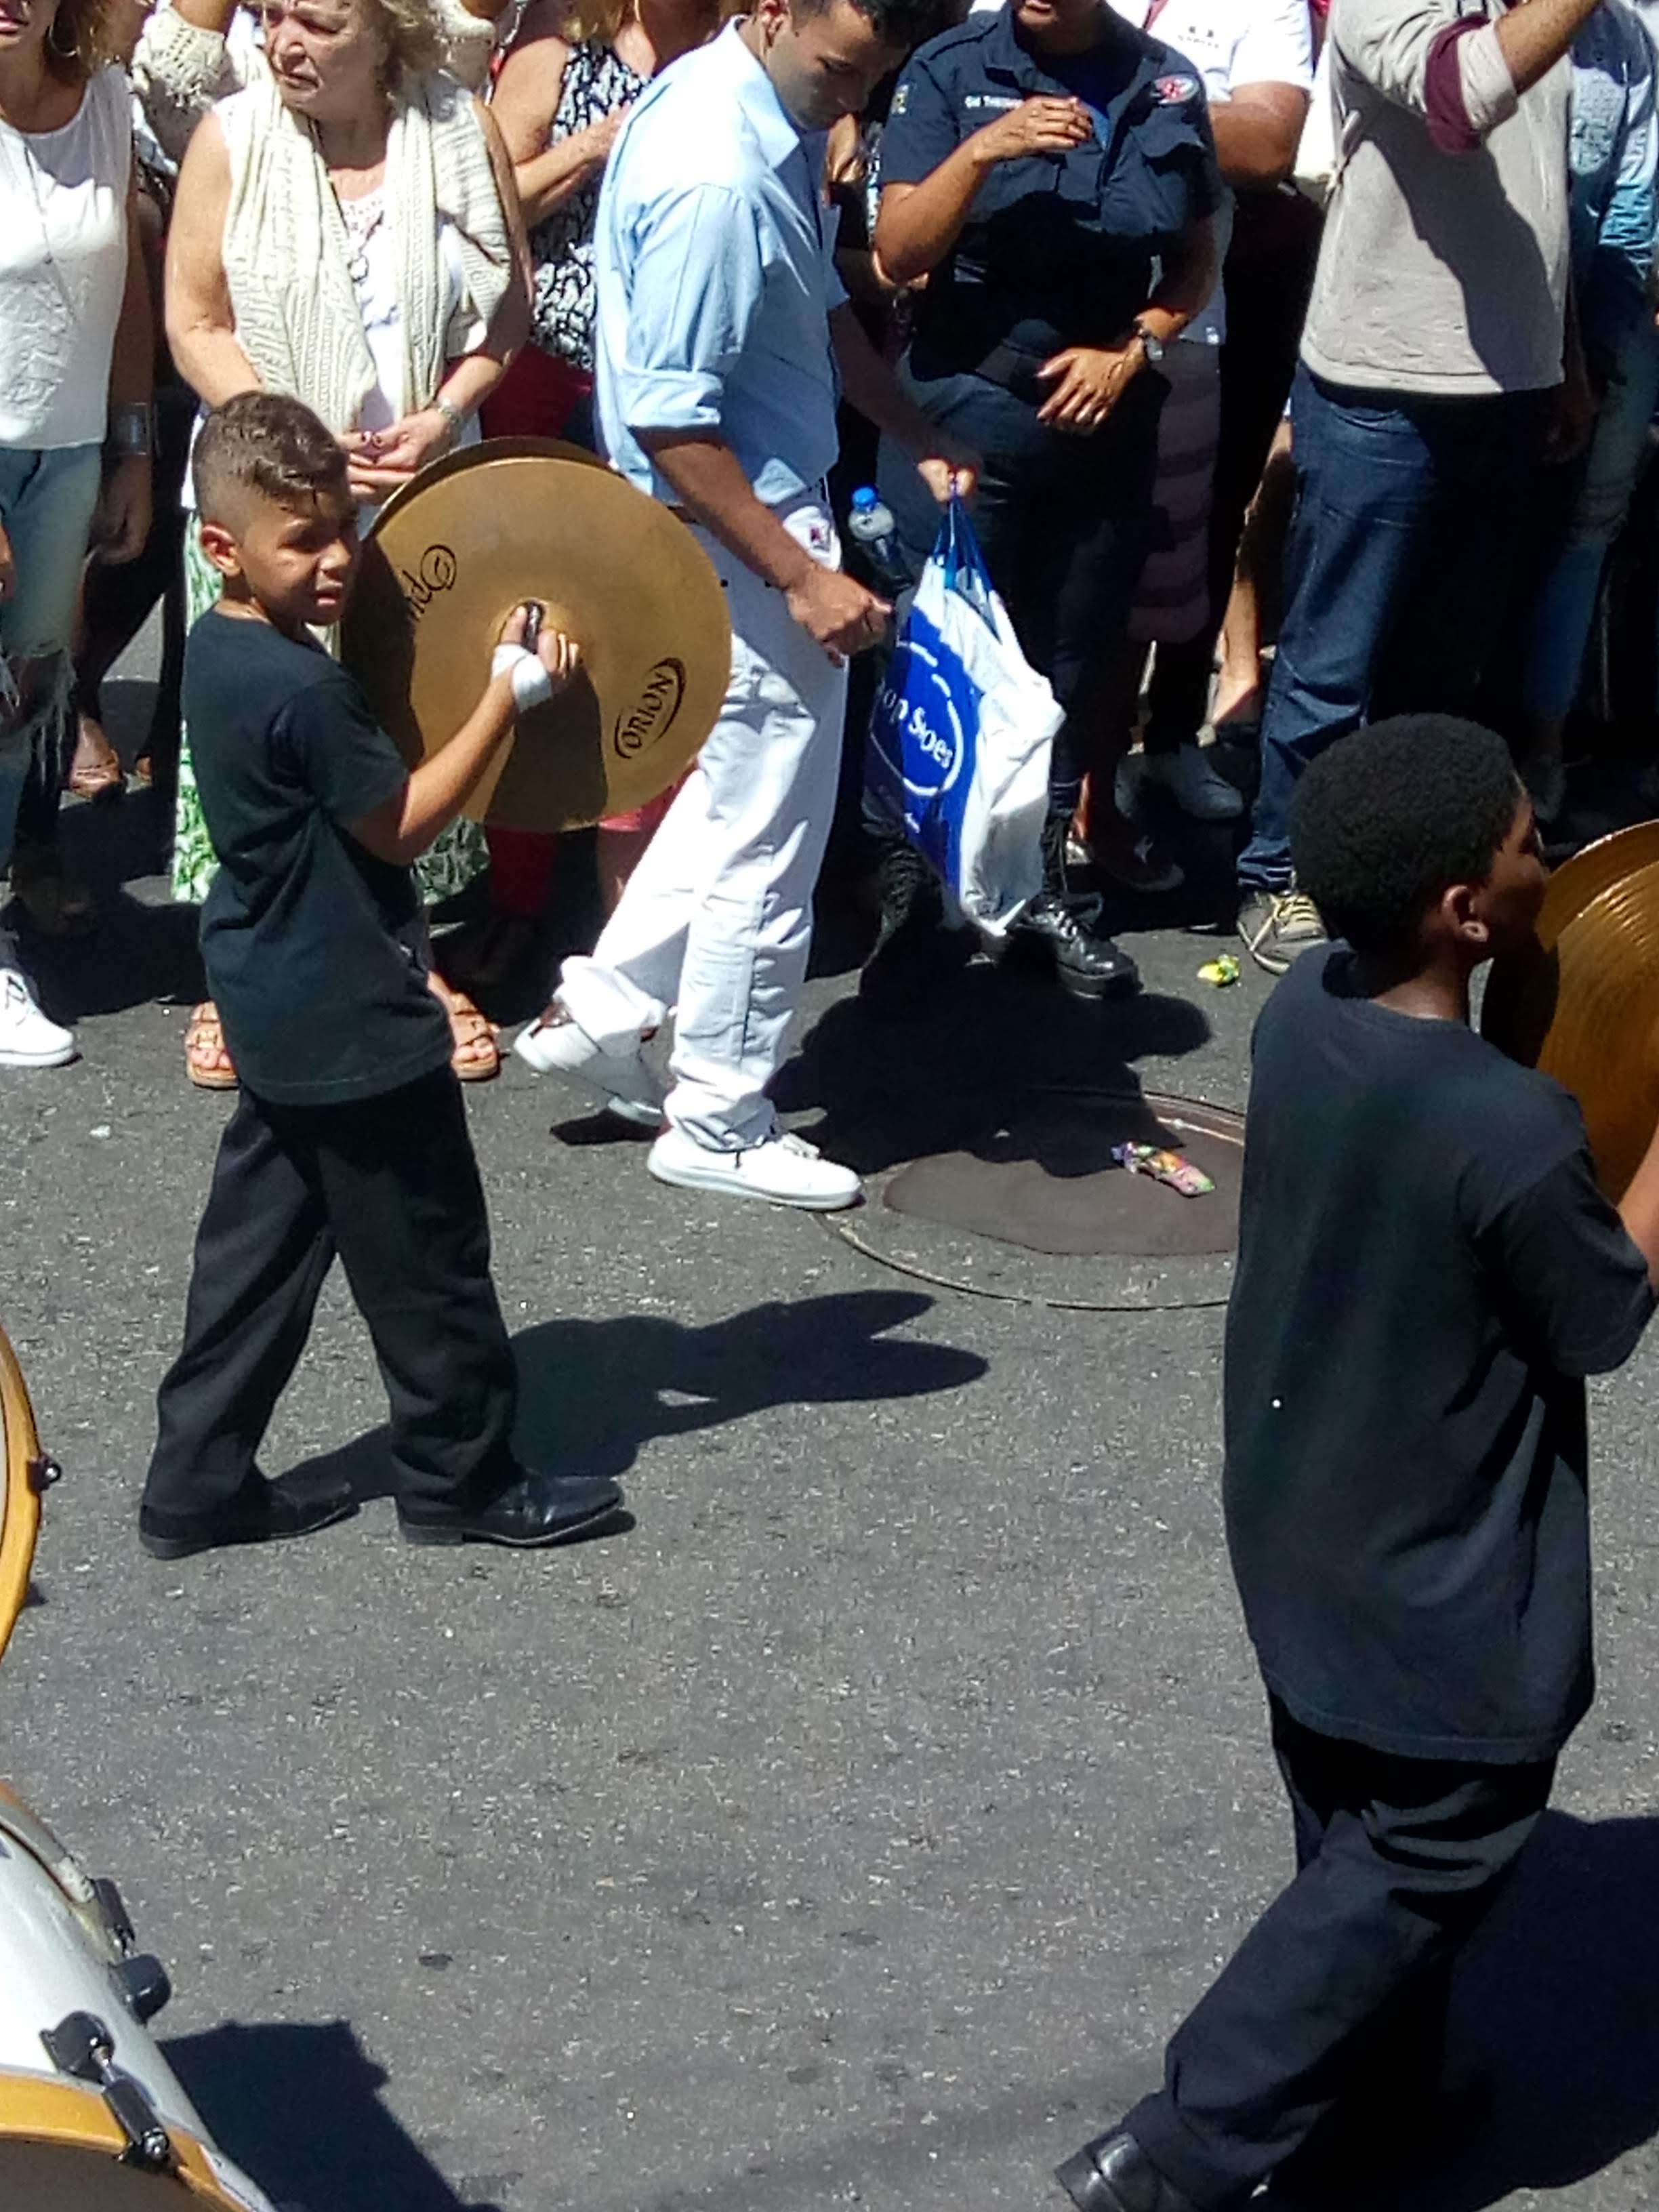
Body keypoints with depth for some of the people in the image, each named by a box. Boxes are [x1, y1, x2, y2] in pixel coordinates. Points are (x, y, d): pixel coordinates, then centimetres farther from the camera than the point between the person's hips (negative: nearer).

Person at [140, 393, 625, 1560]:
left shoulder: (223, 653, 5)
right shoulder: (304, 691, -25)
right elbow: (401, 825, -17)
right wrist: (511, 696, -14)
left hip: (280, 1021, 10)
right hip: (356, 1028, -10)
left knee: (259, 1244, 15)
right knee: (424, 1260, 5)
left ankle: (201, 1483, 20)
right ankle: (465, 1480, 18)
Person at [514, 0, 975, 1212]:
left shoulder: (776, 116, 2)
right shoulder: (717, 179, -28)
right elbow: (670, 423, -27)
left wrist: (917, 434, 12)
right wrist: (802, 578, -24)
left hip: (771, 503, 10)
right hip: (738, 533, -10)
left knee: (742, 795, 24)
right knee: (765, 836, 4)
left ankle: (602, 1007, 32)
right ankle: (717, 1126, 19)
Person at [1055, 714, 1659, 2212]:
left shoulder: (1305, 1011, -11)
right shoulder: (1516, 1130, -33)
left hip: (1305, 1532, 8)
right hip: (1445, 1589, -8)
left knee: (1360, 1837, 26)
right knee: (1431, 1861, 12)